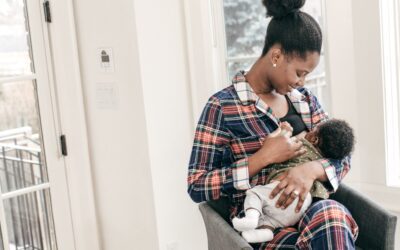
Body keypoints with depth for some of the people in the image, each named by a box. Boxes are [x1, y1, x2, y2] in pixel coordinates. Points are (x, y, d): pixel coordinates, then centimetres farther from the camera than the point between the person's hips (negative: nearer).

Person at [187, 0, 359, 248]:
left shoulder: (305, 99, 12)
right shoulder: (223, 106, -6)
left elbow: (342, 157, 12)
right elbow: (197, 188, -7)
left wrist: (312, 168, -12)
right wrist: (264, 157, -16)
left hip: (310, 208, 5)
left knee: (330, 214, -32)